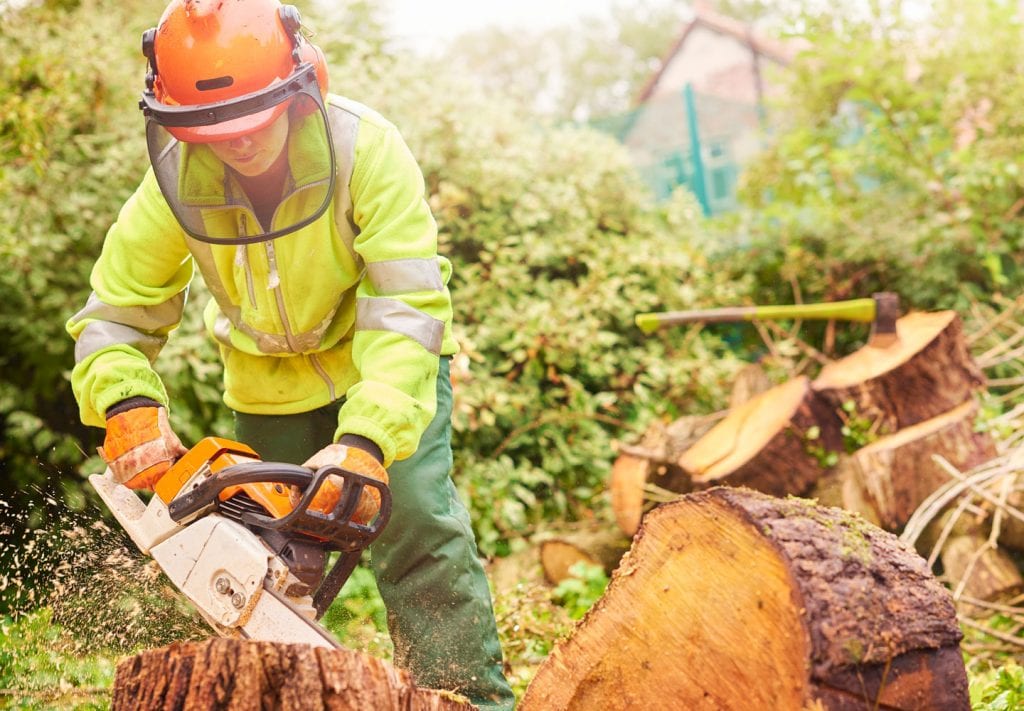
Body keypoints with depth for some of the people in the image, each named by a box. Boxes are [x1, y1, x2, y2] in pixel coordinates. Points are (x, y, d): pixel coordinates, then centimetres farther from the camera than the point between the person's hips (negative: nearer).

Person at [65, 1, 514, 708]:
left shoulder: (365, 147, -31)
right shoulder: (175, 181, -22)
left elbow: (405, 309, -35)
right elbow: (114, 317, -13)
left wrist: (365, 442, -47)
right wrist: (129, 407, -34)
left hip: (384, 365, -3)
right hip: (268, 383, 3)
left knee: (417, 518, -18)